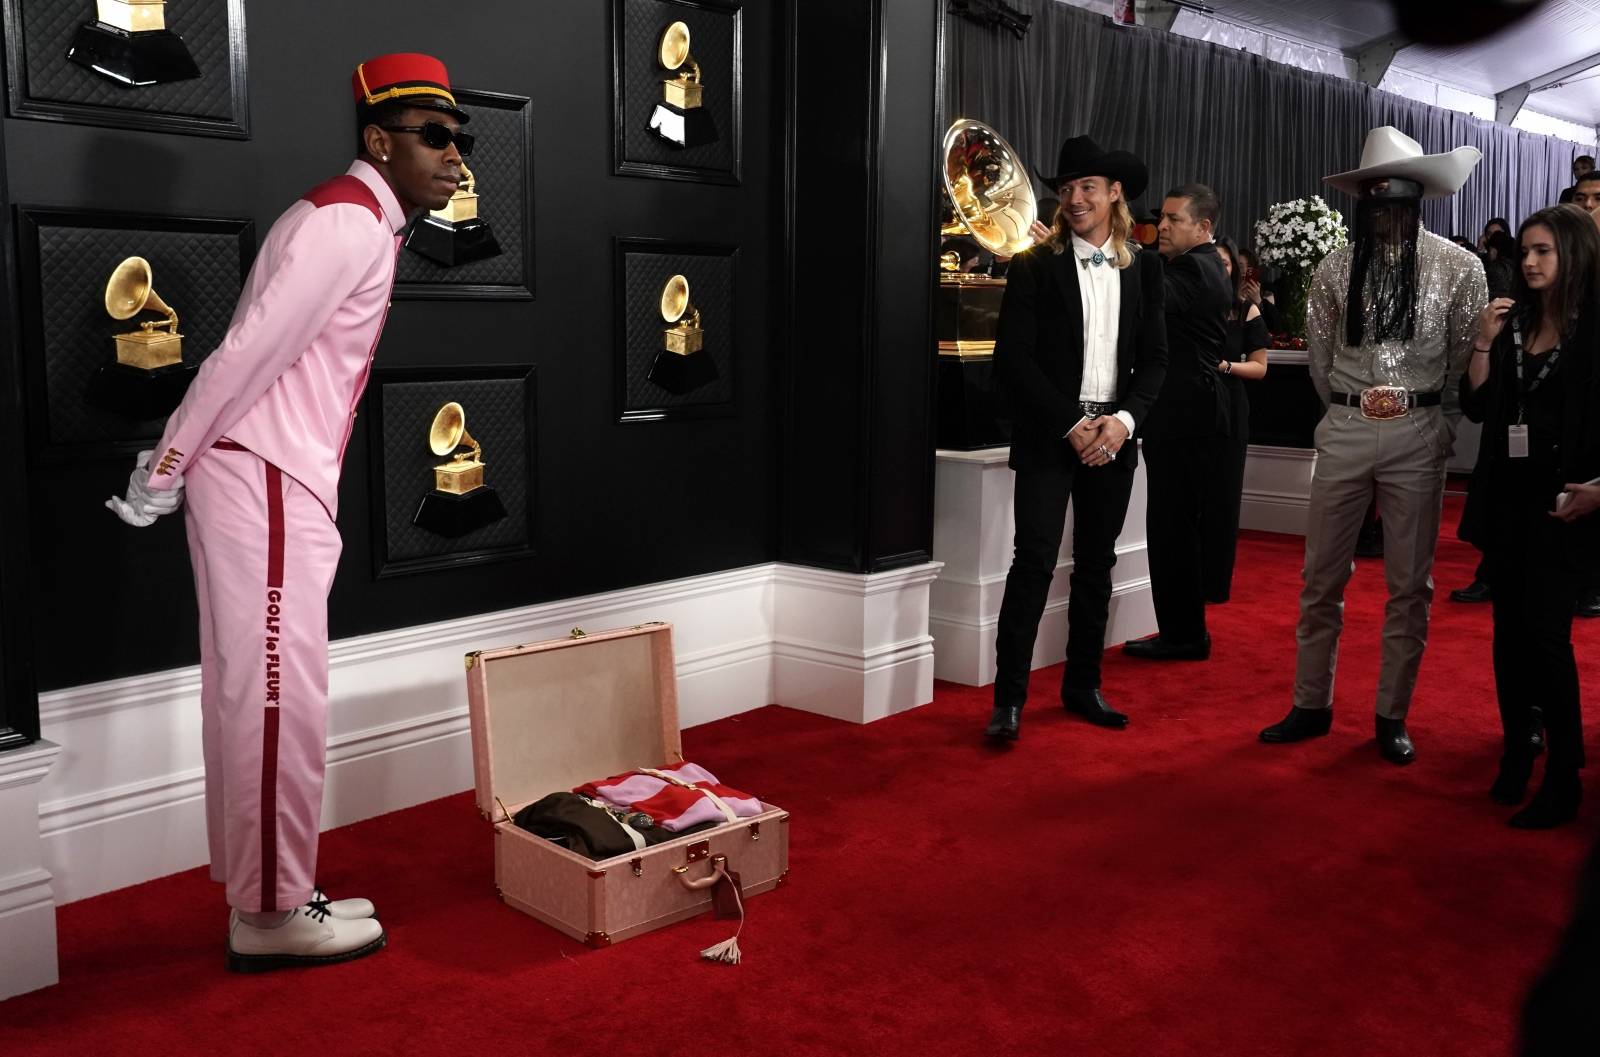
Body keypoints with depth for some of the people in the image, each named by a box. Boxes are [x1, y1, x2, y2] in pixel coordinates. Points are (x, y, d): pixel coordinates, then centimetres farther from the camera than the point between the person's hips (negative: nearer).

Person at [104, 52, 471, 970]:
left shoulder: (360, 221, 19)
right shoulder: (350, 223, -14)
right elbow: (250, 351, -17)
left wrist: (177, 468, 16)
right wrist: (162, 477, -12)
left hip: (282, 482, 10)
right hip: (262, 481, -10)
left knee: (260, 692, 13)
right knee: (278, 694, -5)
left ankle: (271, 891, 22)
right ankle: (272, 914, 5)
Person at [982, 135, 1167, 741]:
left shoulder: (1143, 269, 9)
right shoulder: (1034, 266, -2)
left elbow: (1154, 357, 8)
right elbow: (1013, 359, -7)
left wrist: (1123, 419, -9)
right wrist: (1071, 424, -13)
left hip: (1112, 436, 4)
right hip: (1048, 435, -4)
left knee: (1097, 565, 9)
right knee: (1034, 561, -10)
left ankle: (1083, 686, 21)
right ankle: (1009, 698, -4)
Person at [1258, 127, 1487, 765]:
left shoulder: (1458, 267, -3)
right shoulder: (1335, 268, 2)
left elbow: (1468, 356, 3)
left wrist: (1420, 402, 3)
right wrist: (1350, 407, 10)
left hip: (1418, 435, -1)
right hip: (1345, 431, 2)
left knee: (1409, 583, 6)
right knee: (1322, 576, 7)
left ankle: (1392, 717, 17)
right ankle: (1311, 706, 19)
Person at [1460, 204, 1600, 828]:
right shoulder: (1513, 321, 8)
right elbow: (1477, 407, 6)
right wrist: (1483, 343, -5)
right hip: (1506, 495, 6)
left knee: (1545, 633, -7)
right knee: (1509, 628, 9)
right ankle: (1517, 753, 20)